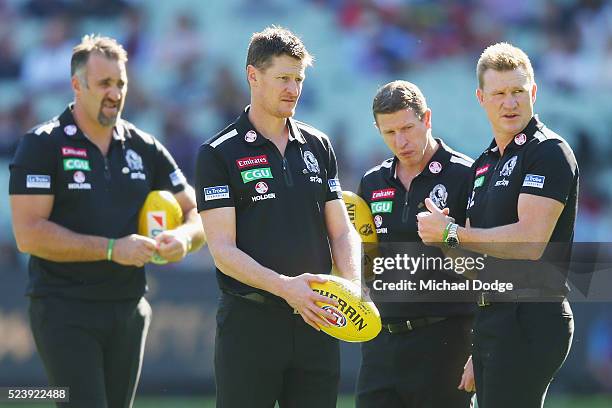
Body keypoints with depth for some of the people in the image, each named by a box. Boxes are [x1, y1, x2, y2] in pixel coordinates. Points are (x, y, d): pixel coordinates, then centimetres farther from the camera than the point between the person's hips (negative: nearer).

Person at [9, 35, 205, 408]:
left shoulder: (145, 149, 11)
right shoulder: (43, 145, -5)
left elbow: (198, 215, 15)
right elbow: (29, 234, -14)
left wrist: (183, 237, -10)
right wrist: (112, 249, -18)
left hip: (129, 309, 6)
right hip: (64, 310, -6)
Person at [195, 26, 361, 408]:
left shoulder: (318, 146, 13)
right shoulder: (219, 154, -3)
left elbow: (341, 231, 13)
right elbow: (223, 248, -10)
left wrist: (352, 287, -7)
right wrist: (284, 286, -24)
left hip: (315, 322, 4)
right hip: (249, 323, -4)